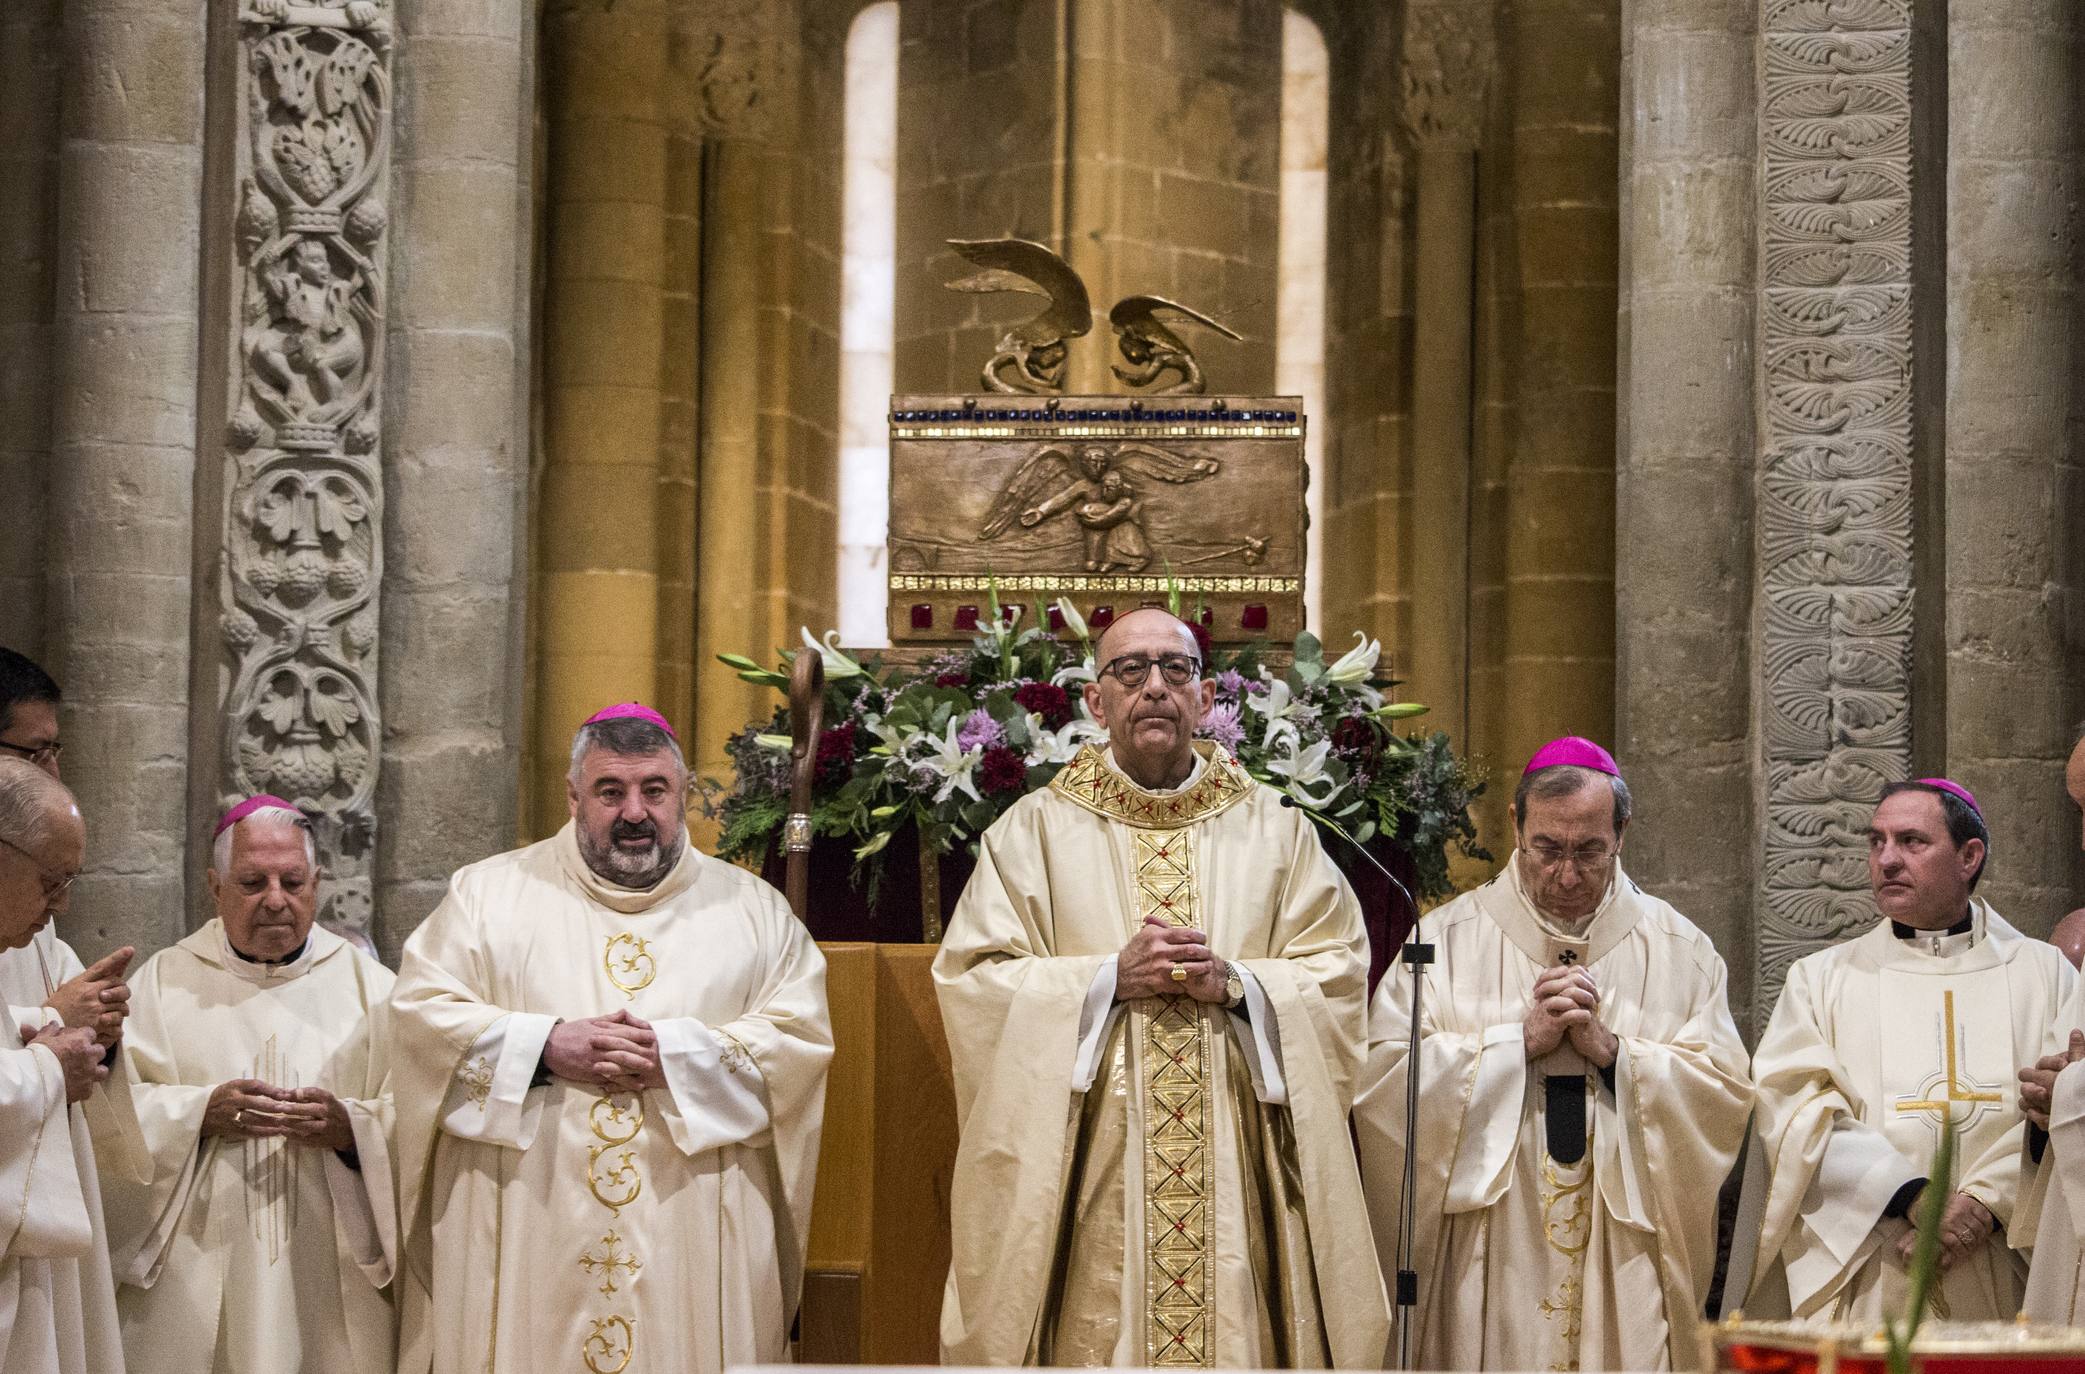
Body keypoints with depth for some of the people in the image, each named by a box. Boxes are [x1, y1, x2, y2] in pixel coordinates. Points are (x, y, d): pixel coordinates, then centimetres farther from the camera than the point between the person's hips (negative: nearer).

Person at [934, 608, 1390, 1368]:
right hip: (1089, 1177, -1)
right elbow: (973, 982, -3)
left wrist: (1234, 983, -14)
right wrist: (1111, 978, -14)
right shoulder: (1033, 829, 5)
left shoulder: (1274, 830, 10)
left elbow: (1337, 978, 3)